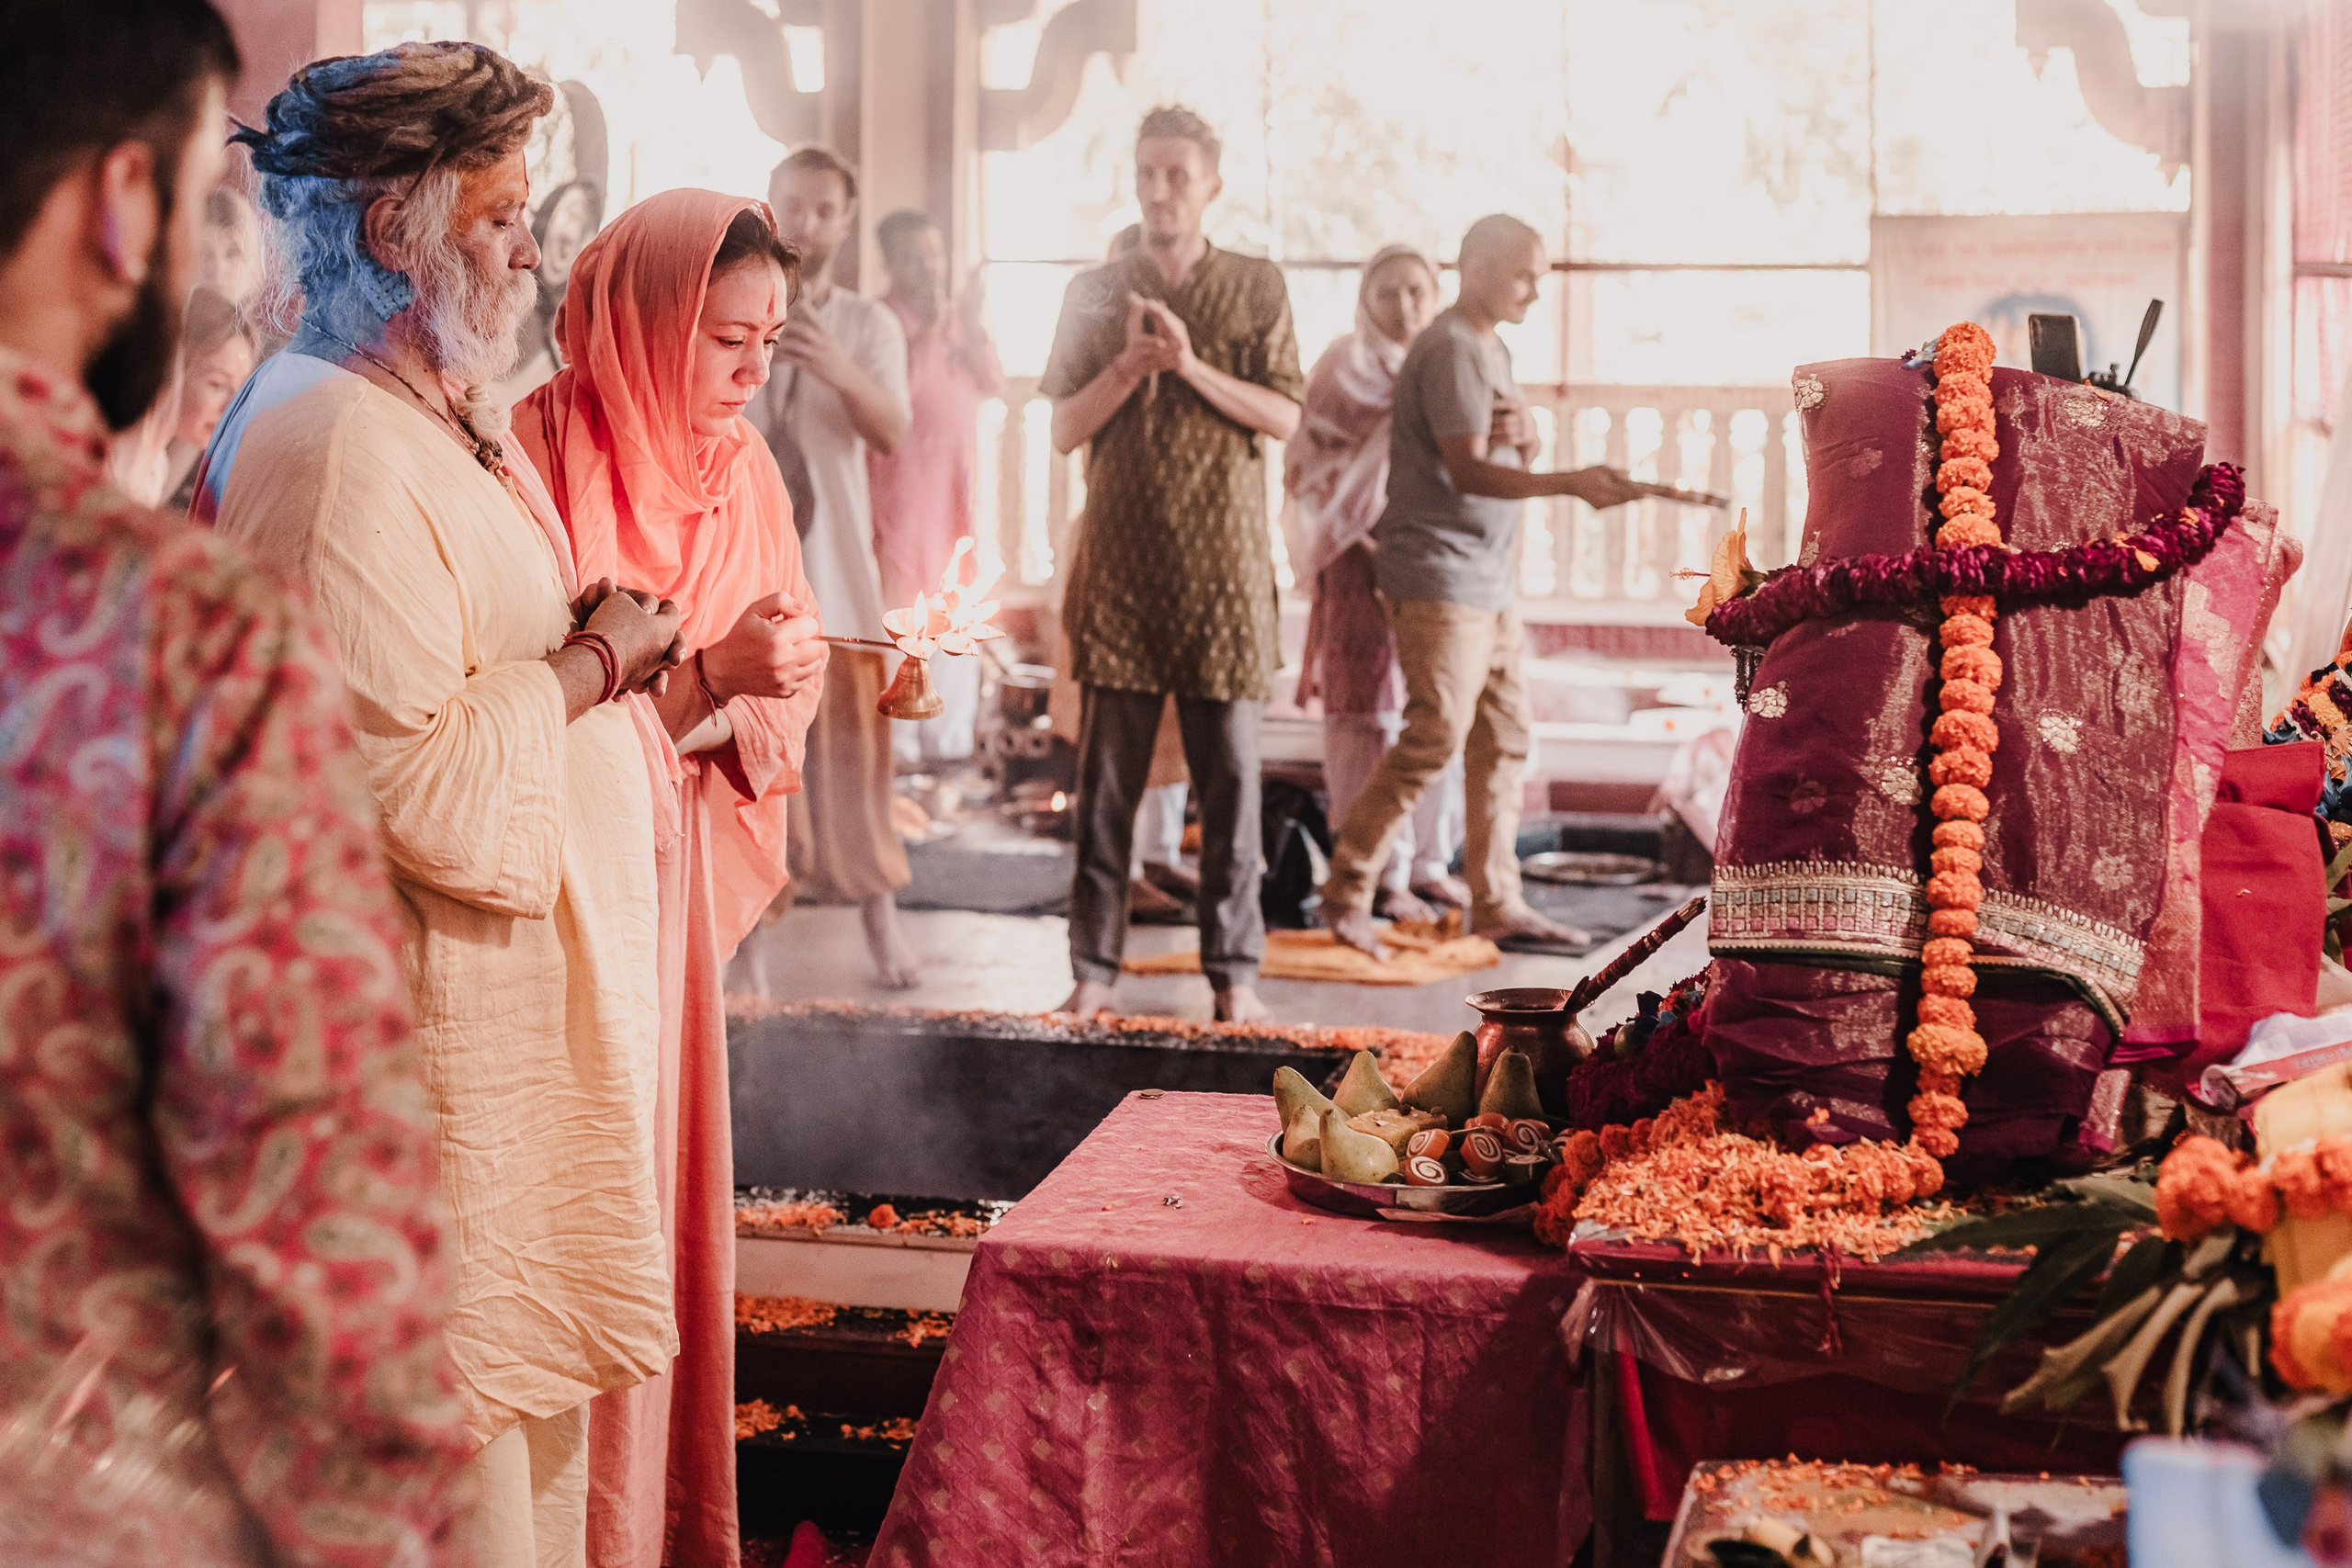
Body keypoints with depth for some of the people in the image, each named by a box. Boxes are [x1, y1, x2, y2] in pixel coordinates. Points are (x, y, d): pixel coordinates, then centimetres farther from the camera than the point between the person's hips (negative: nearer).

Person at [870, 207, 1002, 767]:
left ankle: (949, 741, 16)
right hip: (901, 484, -6)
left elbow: (995, 382, 3)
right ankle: (897, 746, -6)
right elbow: (894, 396, -18)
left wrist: (972, 326, -10)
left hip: (959, 484, 7)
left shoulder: (959, 317, 16)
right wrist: (929, 327, -19)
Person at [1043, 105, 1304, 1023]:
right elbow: (1063, 429, 7)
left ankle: (1235, 972, 8)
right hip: (1120, 563, 1)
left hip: (1222, 567, -1)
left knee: (1230, 774, 0)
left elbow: (1285, 418, 0)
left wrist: (1191, 365, -11)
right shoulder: (1093, 293, 11)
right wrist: (1129, 368, -10)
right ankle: (1093, 967, 8)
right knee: (1106, 775, 1)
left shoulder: (1257, 288, 7)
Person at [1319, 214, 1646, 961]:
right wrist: (1571, 483, -29)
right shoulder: (1451, 348, -12)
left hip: (1490, 579, 10)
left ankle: (1499, 906, 13)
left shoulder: (1492, 349, 19)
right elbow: (1468, 470, -20)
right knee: (1433, 739, -12)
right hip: (1440, 581, -10)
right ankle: (1346, 894, -4)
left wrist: (1522, 433, -2)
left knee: (1502, 742, 8)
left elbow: (1511, 452, 22)